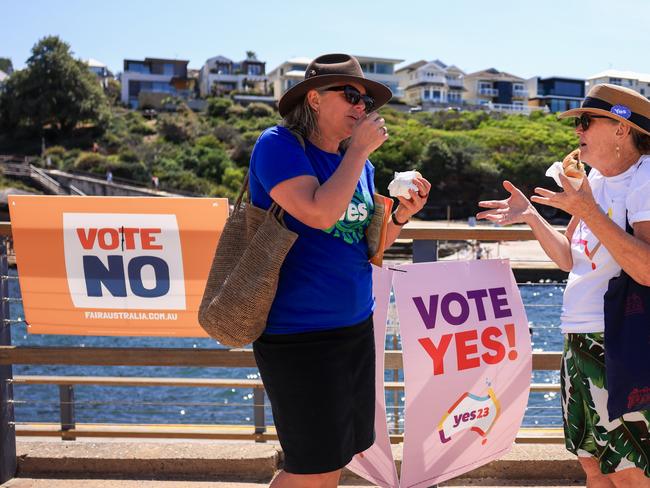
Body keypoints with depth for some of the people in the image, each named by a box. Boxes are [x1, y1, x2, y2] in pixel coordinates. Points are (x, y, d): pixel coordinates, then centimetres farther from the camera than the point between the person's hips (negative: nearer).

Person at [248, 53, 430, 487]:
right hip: (299, 335, -8)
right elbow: (319, 214, -26)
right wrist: (359, 149, -15)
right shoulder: (280, 145, -11)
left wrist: (402, 215, -1)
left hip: (356, 326, 8)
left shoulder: (360, 164, 12)